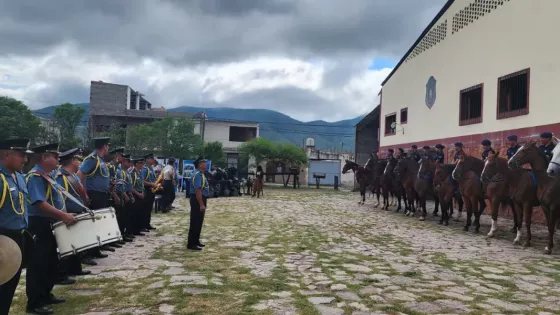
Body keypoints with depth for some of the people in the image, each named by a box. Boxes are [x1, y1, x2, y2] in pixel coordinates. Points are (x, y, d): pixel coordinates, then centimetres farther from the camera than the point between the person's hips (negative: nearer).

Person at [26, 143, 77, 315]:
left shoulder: (47, 175, 14)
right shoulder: (35, 176, -17)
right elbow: (40, 203, -26)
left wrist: (65, 215, 14)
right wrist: (63, 215, -27)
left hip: (49, 225, 10)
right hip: (39, 227, -10)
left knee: (51, 263, 18)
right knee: (38, 265, -3)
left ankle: (45, 295, 30)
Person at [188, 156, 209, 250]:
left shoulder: (201, 174, 13)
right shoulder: (198, 175, -19)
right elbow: (198, 191, -25)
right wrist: (201, 204, -25)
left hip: (201, 200, 10)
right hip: (197, 200, -10)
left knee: (199, 222, 17)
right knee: (195, 222, -5)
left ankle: (196, 241, 28)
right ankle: (191, 244, 1)